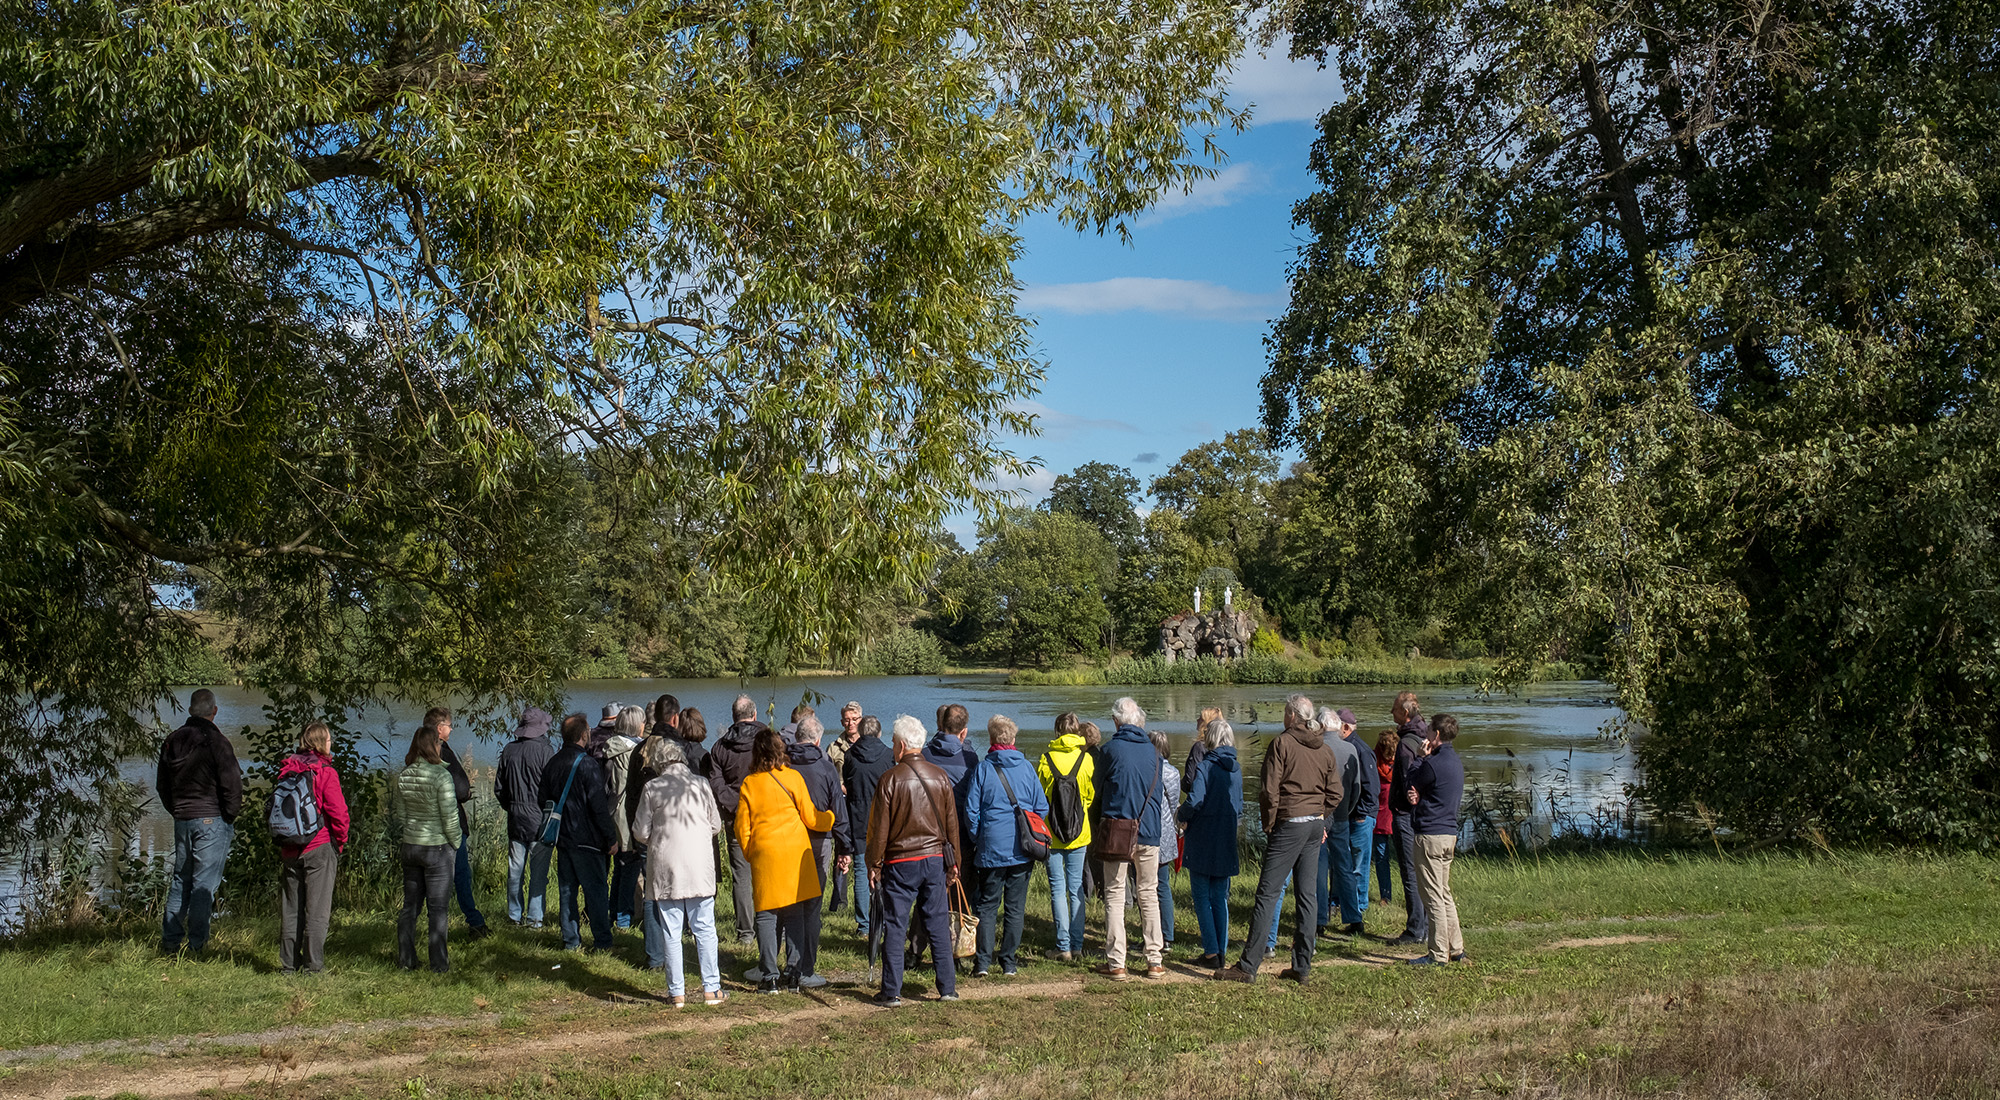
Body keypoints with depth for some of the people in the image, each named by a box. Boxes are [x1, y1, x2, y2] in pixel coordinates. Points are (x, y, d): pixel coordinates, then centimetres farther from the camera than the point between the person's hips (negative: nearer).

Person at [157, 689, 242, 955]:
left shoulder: (172, 741, 10)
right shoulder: (215, 742, -13)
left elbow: (161, 784, 19)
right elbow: (231, 784, -15)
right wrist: (231, 815, -2)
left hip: (182, 820, 6)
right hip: (212, 821, -6)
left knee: (180, 880, 15)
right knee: (204, 883, -3)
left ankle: (170, 941, 15)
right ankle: (196, 944, -3)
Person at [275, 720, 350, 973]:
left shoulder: (286, 770, 6)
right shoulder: (325, 772, -11)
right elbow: (338, 811, -14)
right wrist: (340, 841, 1)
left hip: (289, 849, 5)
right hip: (320, 848, -5)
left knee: (290, 908, 12)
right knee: (317, 909, 0)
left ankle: (289, 962, 15)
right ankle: (313, 964, 0)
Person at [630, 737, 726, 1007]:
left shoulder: (652, 788, -5)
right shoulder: (701, 784, 0)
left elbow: (640, 832, -1)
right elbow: (716, 825, 8)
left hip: (665, 868, -1)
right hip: (699, 868, 1)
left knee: (671, 933, 7)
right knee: (704, 930, 8)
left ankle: (677, 992, 9)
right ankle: (711, 989, 9)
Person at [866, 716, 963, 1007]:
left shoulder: (891, 779, -9)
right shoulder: (940, 776, 3)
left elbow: (879, 827, -8)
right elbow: (951, 823, 8)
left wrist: (874, 865, 1)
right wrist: (953, 862, 16)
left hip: (900, 862, -3)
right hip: (935, 860, 4)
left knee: (894, 927, 2)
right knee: (938, 925, 10)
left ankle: (891, 992, 4)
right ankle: (948, 987, 13)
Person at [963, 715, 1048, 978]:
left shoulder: (982, 769, -5)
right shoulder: (1027, 767, 1)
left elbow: (971, 811, -3)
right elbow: (1042, 808, 4)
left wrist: (976, 841, 10)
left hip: (991, 849, -2)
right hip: (1022, 850, 2)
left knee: (987, 906, 7)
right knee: (1016, 907, 8)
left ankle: (983, 962, 0)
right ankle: (1009, 963, 10)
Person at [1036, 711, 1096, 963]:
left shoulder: (1046, 758, -7)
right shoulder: (1087, 759, -4)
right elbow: (1092, 796, 6)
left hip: (1051, 833, -1)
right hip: (1079, 834, 1)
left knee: (1058, 888, 3)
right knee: (1076, 888, 10)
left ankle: (1064, 947, 0)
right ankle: (1077, 945, 10)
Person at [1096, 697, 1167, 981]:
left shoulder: (1109, 749, -6)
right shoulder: (1153, 752, 6)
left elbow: (1099, 787, 6)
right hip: (1149, 831, 3)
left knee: (1114, 896, 2)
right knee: (1149, 894, 11)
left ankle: (1116, 963, -1)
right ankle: (1155, 961, 10)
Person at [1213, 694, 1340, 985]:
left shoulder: (1281, 743, -8)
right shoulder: (1325, 750, 11)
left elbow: (1270, 790, -11)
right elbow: (1335, 793, 13)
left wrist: (1269, 824, 0)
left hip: (1289, 823, -7)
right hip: (1316, 824, 7)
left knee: (1268, 893, -6)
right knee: (1307, 895, 9)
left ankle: (1248, 966, -7)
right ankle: (1302, 966, 11)